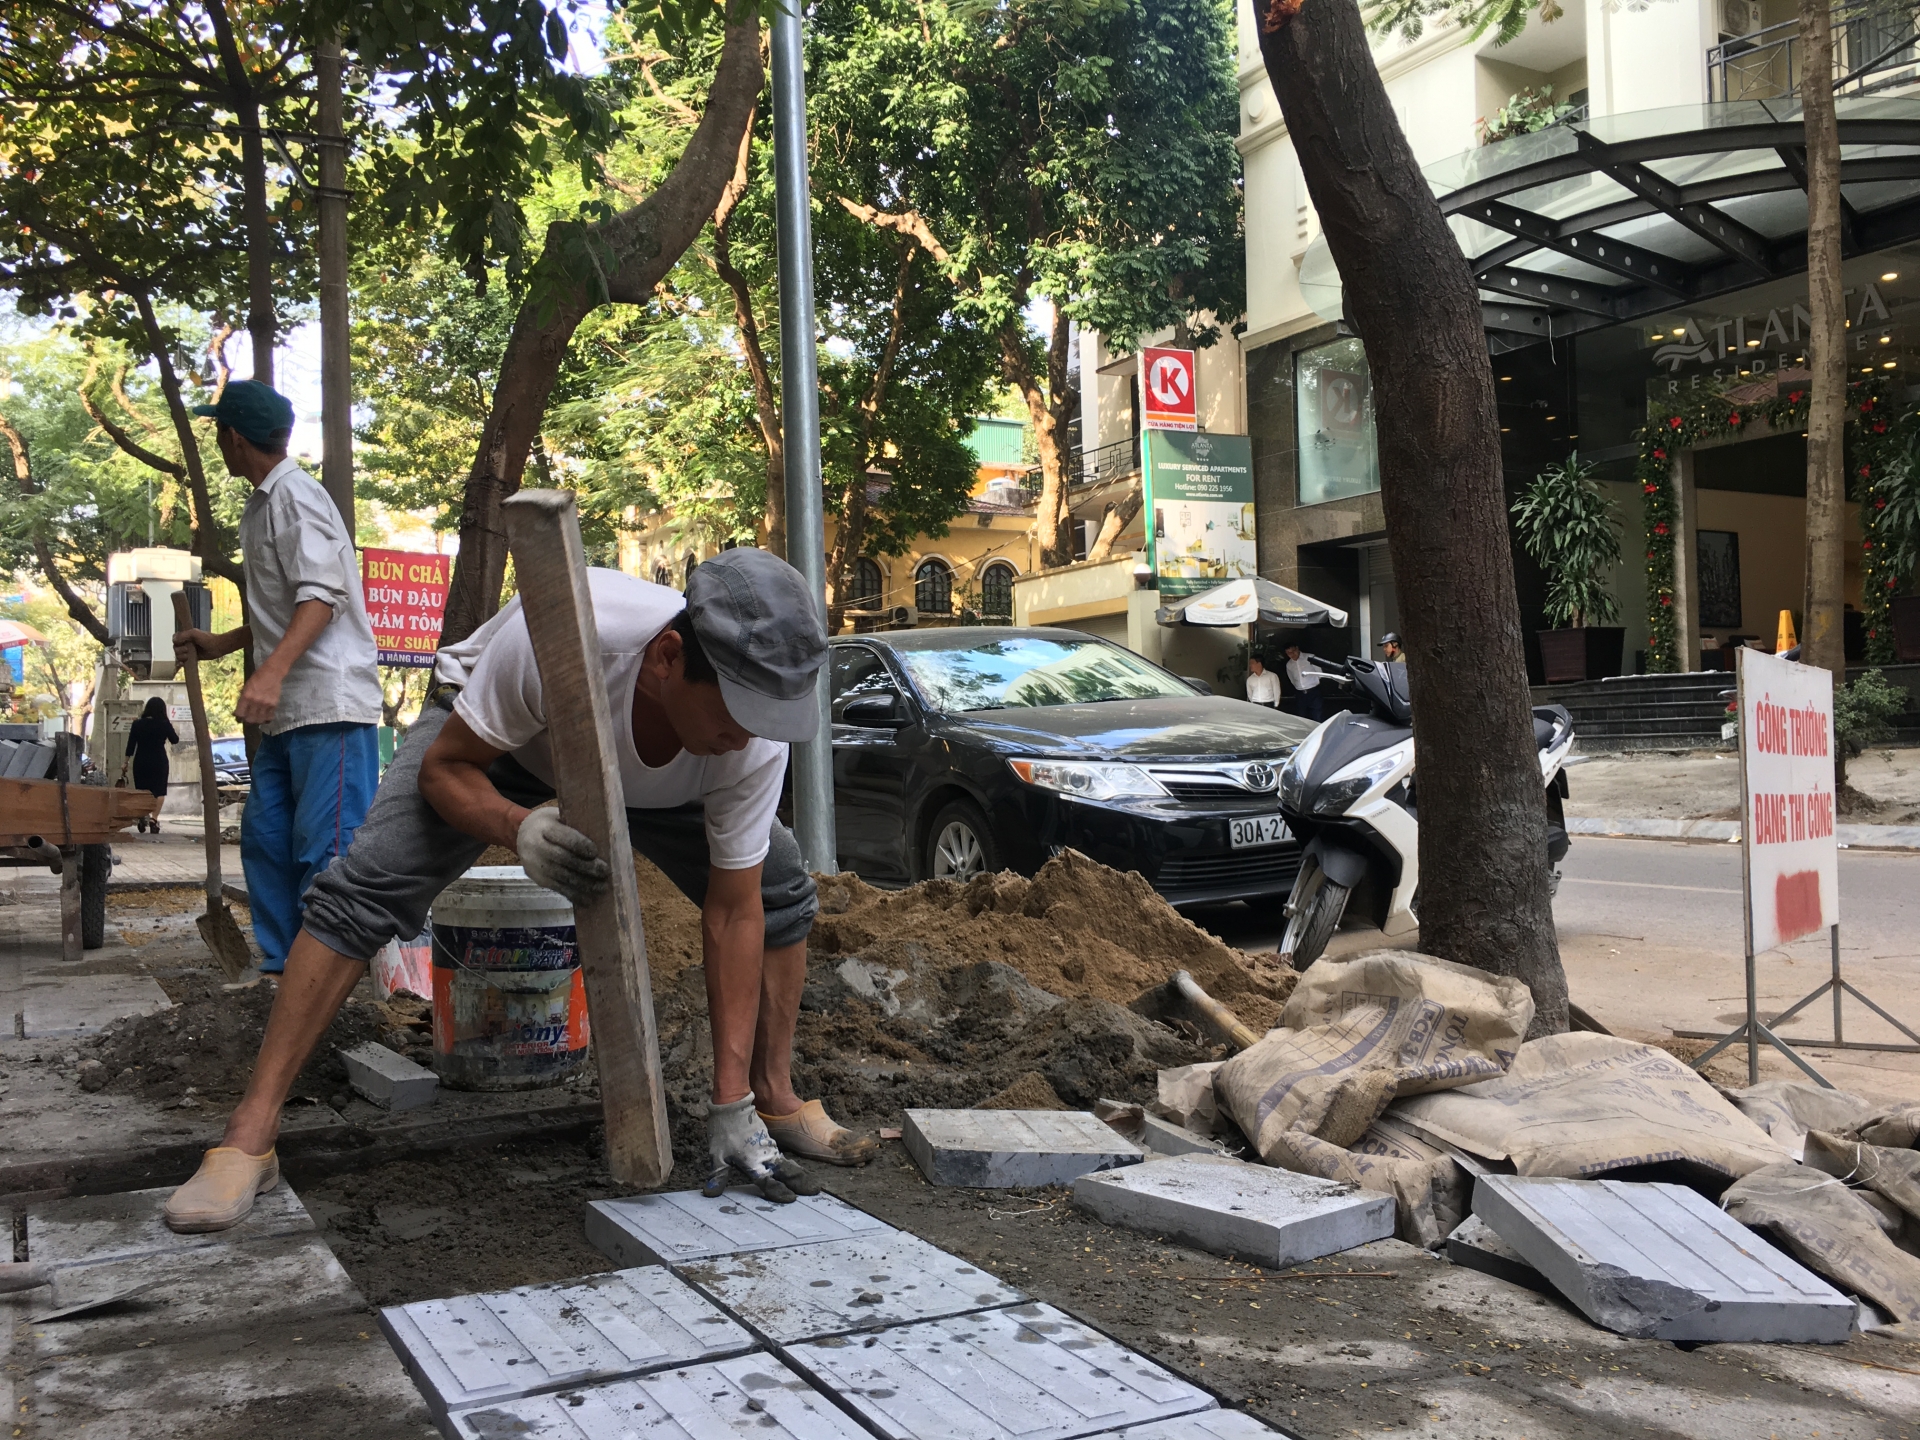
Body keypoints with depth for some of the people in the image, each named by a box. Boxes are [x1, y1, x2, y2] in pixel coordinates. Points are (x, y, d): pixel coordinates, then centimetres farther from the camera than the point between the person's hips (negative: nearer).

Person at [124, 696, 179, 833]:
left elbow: (130, 745, 1)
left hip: (141, 762, 2)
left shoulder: (137, 724, -1)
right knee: (159, 791, 2)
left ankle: (143, 816, -1)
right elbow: (174, 740, 7)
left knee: (142, 791, 15)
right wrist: (170, 728, 23)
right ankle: (154, 818, -10)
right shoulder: (165, 724, -7)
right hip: (159, 762, -2)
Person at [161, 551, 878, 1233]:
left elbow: (732, 914, -27)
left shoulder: (756, 739, -34)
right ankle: (249, 1137, -12)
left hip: (646, 779, 3)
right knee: (364, 889, -22)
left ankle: (775, 1102, 11)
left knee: (779, 893, -8)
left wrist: (733, 1107, -27)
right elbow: (442, 768, -29)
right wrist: (520, 827, -52)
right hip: (483, 739, -2)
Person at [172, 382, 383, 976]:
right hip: (287, 708, 10)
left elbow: (321, 596, -21)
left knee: (326, 849, -11)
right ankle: (283, 968, 18)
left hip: (330, 703, -10)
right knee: (265, 839, 11)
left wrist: (271, 672, -30)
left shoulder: (295, 494, -9)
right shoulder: (262, 504, 21)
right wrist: (218, 644, 35)